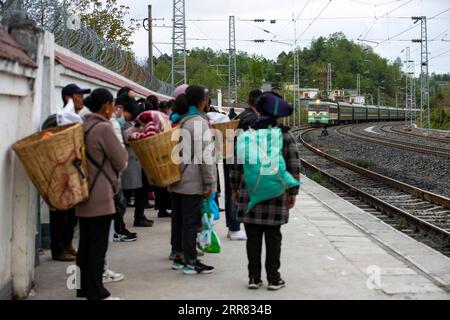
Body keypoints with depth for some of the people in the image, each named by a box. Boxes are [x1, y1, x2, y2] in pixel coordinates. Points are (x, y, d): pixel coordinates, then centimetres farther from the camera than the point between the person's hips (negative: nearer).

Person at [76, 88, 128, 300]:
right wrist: (112, 171, 7)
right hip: (100, 196, -9)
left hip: (84, 193, 9)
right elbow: (121, 161, -11)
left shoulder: (83, 126, 10)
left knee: (86, 243, 14)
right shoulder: (104, 127, -16)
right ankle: (96, 293, 2)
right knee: (98, 246, -3)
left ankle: (84, 287, 22)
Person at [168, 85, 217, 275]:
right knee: (191, 221, -3)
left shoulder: (176, 120, 12)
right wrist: (209, 181, -15)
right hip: (193, 181, -8)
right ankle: (190, 262, 2)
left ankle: (179, 257, 22)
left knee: (178, 219, 14)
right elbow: (204, 154, -18)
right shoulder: (199, 122, -14)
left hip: (175, 179, 8)